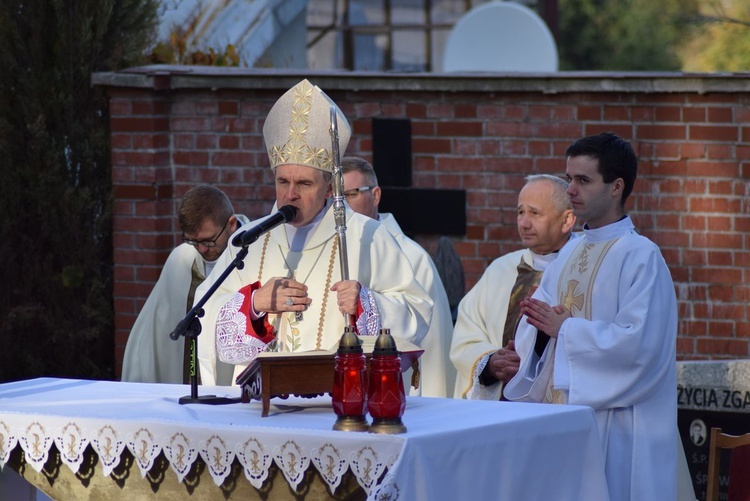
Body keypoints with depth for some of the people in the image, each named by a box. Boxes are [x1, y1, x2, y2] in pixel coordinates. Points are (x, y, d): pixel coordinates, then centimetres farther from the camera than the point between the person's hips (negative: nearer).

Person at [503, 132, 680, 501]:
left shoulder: (641, 256, -10)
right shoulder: (570, 253, 14)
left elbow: (638, 342, -20)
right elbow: (533, 329, 15)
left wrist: (565, 328, -14)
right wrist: (541, 325, -9)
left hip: (614, 421, -7)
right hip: (559, 410, 7)